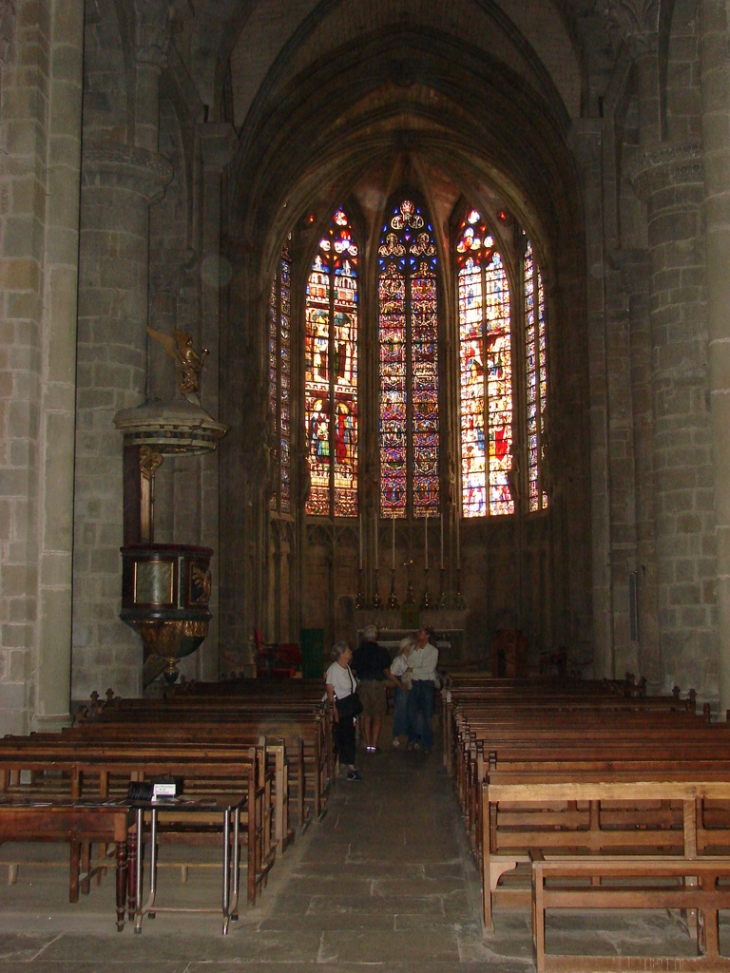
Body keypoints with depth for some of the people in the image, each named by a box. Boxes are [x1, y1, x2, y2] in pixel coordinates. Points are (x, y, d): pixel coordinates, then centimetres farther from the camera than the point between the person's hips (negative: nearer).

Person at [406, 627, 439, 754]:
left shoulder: (433, 651, 0)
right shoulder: (413, 649, 10)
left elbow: (430, 669, -10)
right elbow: (410, 663, -4)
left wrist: (414, 670, -5)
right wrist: (416, 649, -8)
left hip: (427, 683, -3)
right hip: (414, 683, 3)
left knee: (426, 715, -3)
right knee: (412, 713, 3)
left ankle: (427, 744, 4)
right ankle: (413, 740, 16)